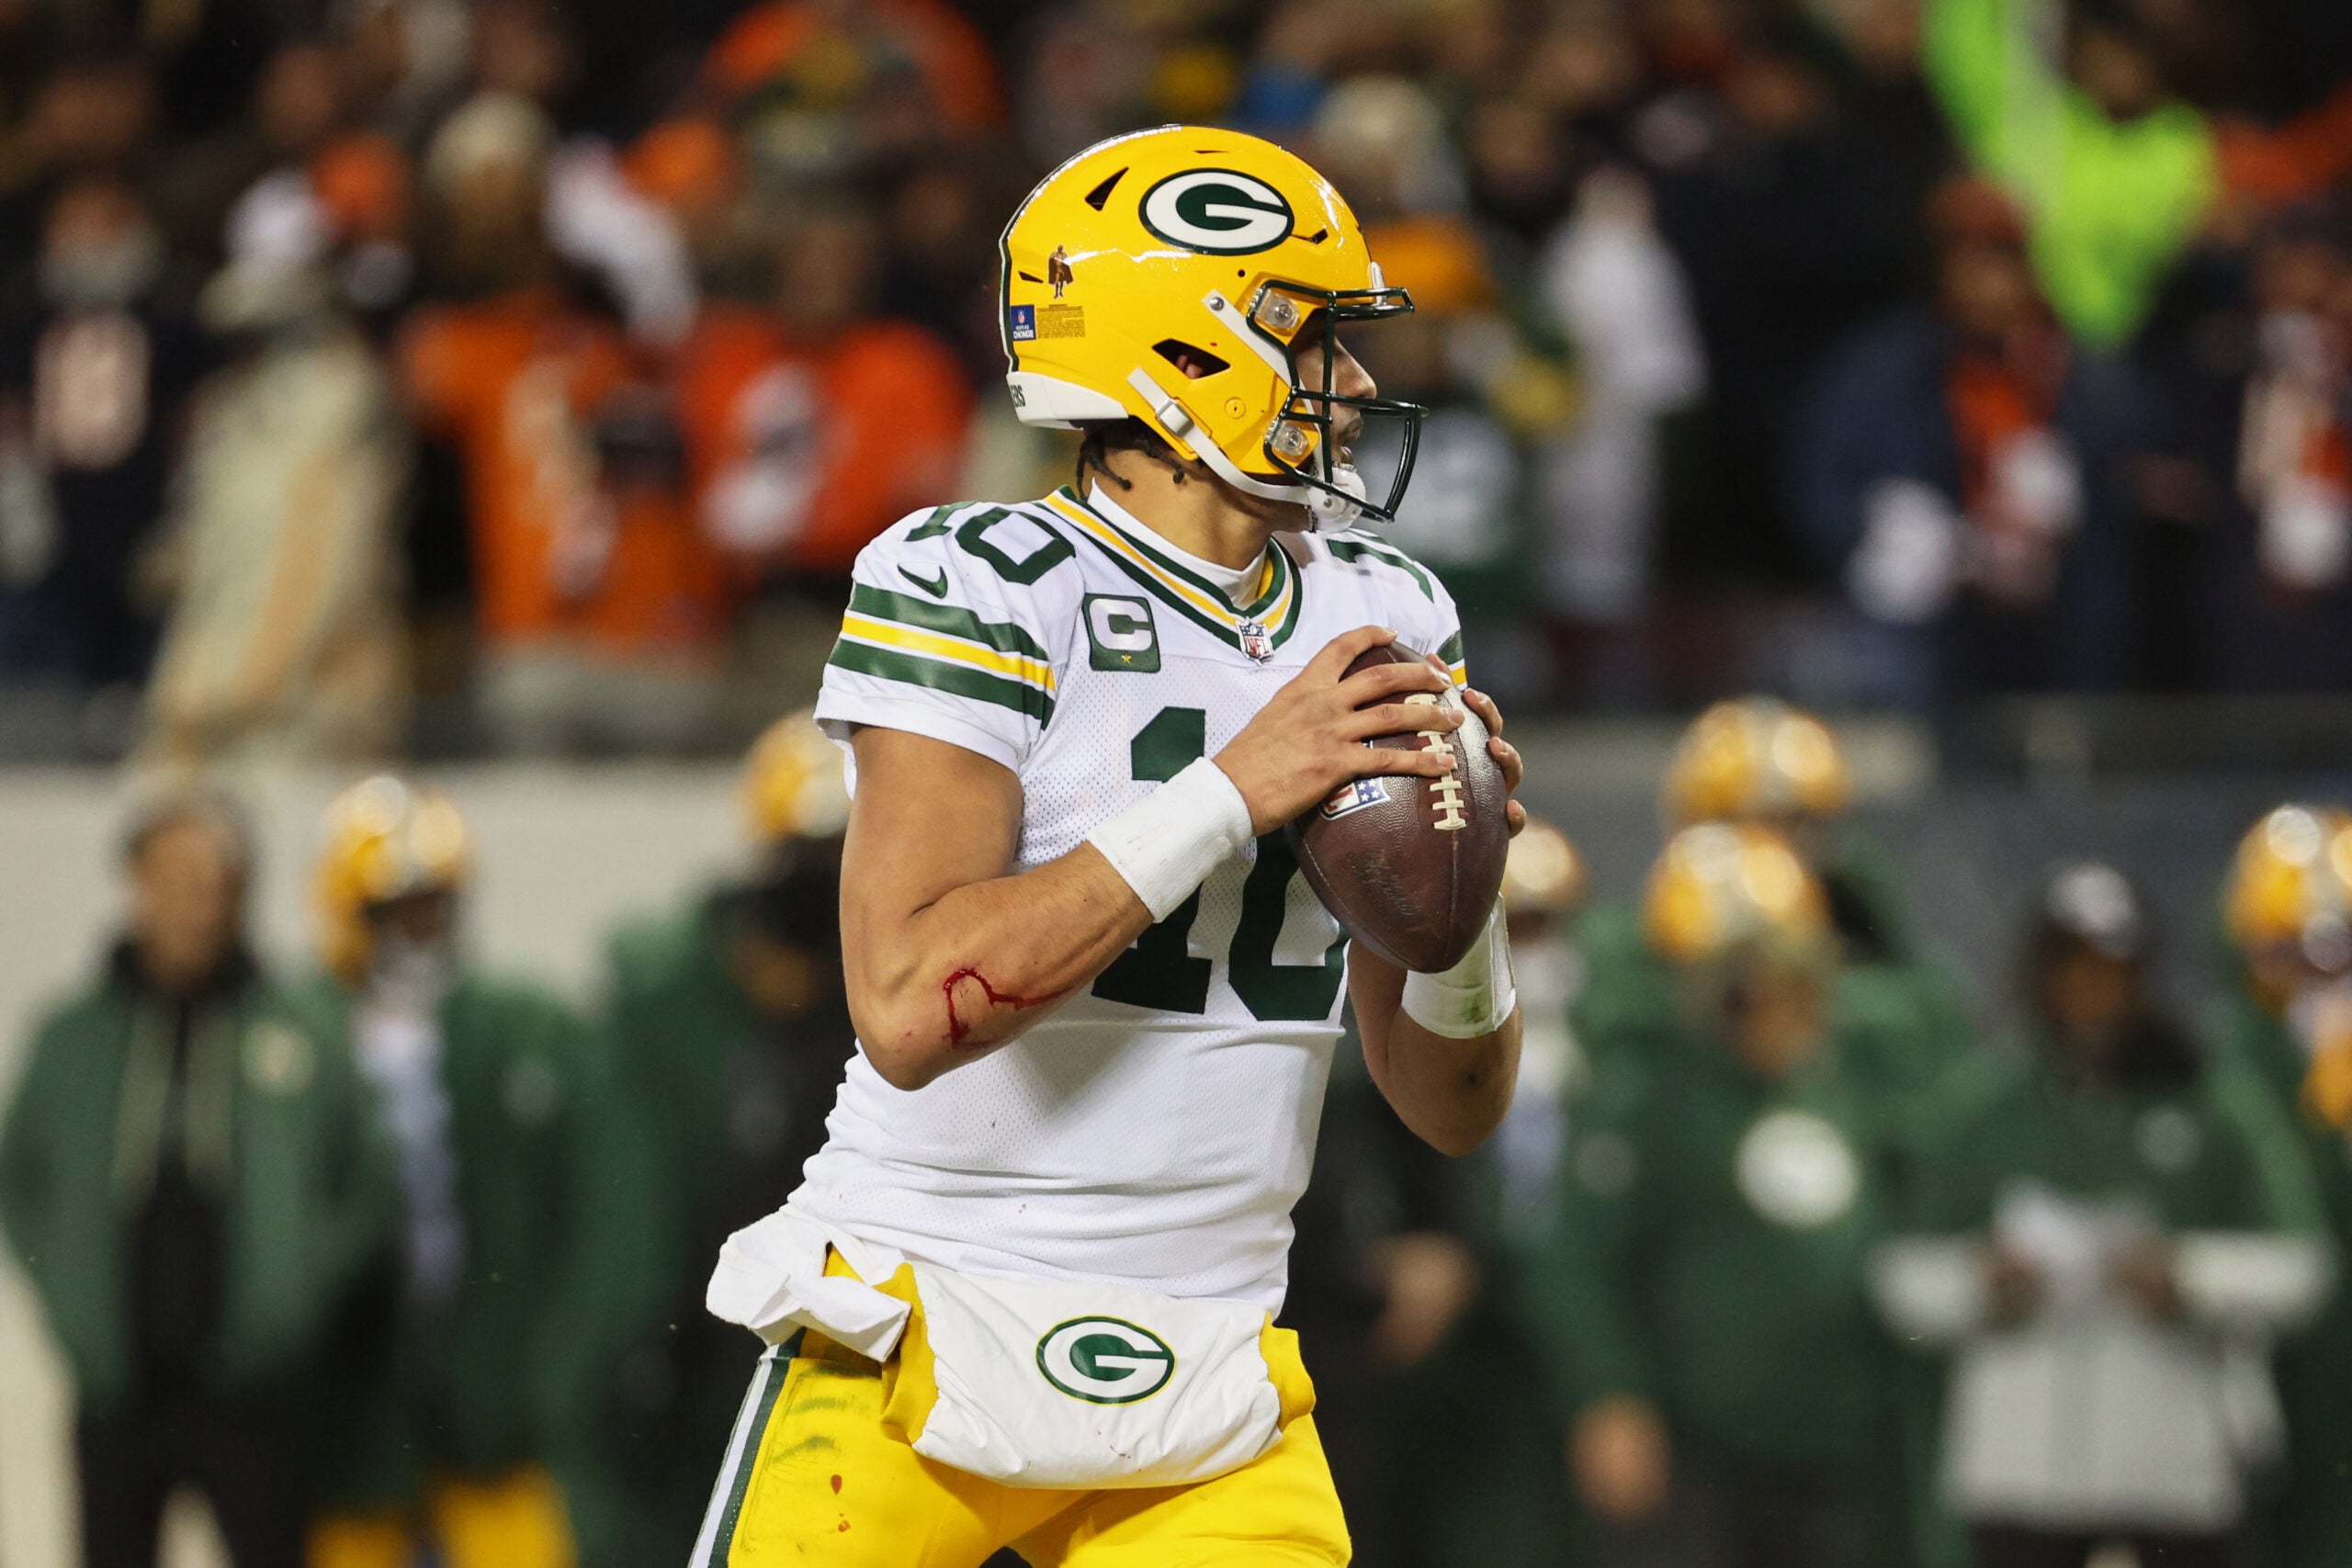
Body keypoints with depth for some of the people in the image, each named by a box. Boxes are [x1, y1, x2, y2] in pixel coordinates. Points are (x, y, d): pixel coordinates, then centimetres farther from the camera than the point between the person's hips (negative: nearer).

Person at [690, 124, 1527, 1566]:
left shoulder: (1385, 621, 8)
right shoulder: (981, 586, -10)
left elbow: (1454, 1110, 10)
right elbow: (912, 1009, -24)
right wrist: (1234, 793, -22)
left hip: (1210, 1404, 5)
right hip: (928, 1342, -5)